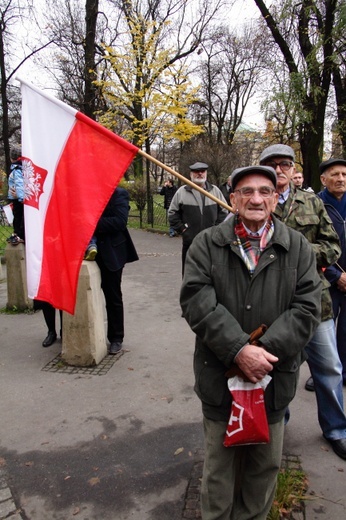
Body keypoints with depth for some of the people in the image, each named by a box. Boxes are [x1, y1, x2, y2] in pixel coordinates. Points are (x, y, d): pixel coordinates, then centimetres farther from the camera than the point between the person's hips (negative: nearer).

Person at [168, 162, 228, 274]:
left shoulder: (215, 190, 7)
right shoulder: (182, 192, 1)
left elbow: (224, 211, 10)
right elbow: (172, 213, 4)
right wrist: (181, 229, -3)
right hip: (189, 239, -1)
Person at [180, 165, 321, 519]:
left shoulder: (298, 247, 0)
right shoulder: (206, 244, -4)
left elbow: (307, 308, -7)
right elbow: (196, 302, -14)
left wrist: (265, 350, -18)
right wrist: (239, 350, -21)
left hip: (274, 378, 2)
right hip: (220, 377, -1)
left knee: (265, 463, 20)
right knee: (220, 462, 16)